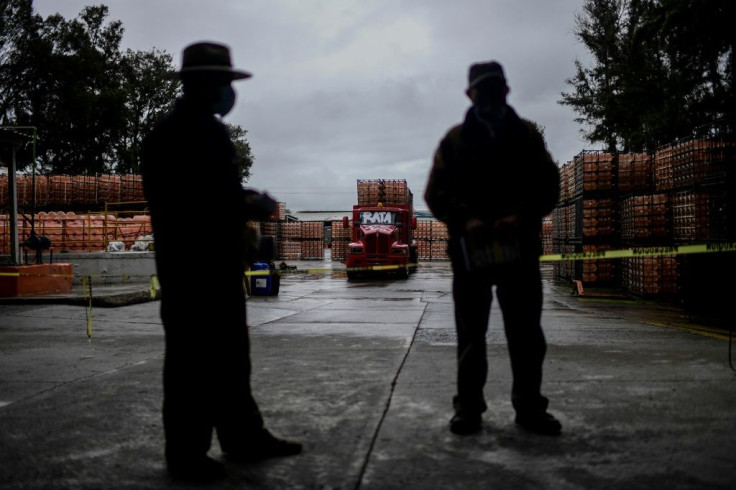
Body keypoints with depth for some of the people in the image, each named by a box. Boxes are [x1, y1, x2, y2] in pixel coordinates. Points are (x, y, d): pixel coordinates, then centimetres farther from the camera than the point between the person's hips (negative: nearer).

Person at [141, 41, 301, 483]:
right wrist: (248, 207, -18)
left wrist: (247, 200, 2)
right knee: (193, 362, 0)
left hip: (220, 264, 9)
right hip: (190, 266, -9)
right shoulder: (173, 134, -13)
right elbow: (180, 203, -23)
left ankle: (243, 437, 28)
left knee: (230, 358, 16)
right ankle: (186, 454, 14)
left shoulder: (209, 129, 15)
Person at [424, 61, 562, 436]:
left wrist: (521, 217, -14)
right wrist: (465, 220, -16)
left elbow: (548, 185, 4)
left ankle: (529, 406, 18)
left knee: (526, 332, 6)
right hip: (470, 247, -1)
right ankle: (469, 406, 15)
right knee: (471, 333, 5)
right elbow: (436, 192, 1)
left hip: (520, 246, 1)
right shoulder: (455, 139, 7)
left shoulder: (527, 134, 10)